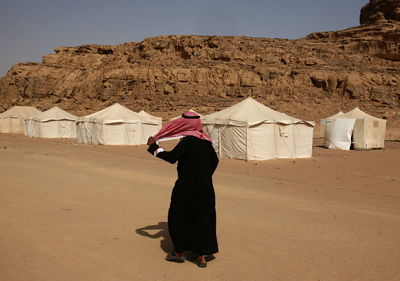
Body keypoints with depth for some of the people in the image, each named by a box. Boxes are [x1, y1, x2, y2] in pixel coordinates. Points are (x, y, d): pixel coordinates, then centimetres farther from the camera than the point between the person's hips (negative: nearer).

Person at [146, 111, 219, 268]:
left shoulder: (187, 141, -15)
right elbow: (214, 161, 12)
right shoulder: (205, 140, 5)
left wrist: (154, 147, -9)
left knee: (178, 216, 12)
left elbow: (171, 157, -20)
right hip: (205, 186, 6)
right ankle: (202, 255, 12)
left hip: (187, 186, -6)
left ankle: (180, 250, 18)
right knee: (203, 218, 11)